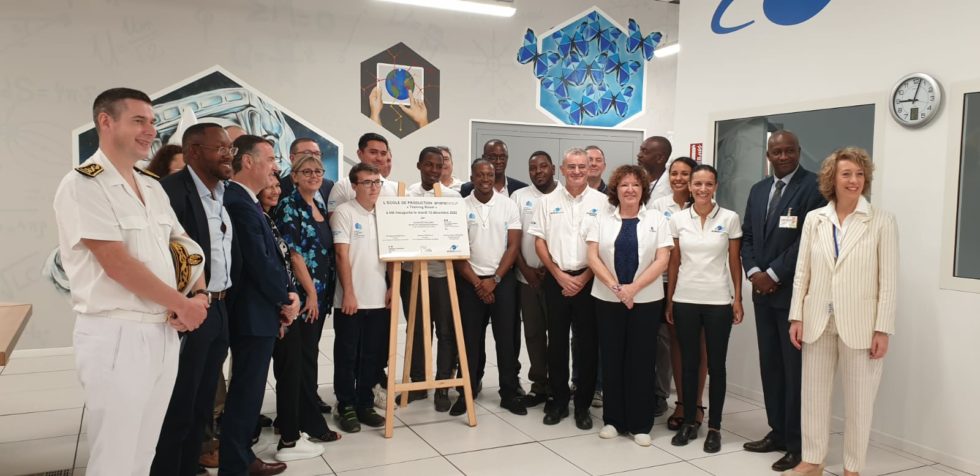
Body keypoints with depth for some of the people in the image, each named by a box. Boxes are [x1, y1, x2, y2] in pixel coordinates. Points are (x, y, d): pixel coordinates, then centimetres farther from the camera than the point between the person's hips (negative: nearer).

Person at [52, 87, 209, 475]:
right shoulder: (83, 184, -11)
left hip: (165, 333, 7)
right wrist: (183, 305, -10)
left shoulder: (152, 187, 13)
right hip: (116, 335, -7)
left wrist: (198, 295, -3)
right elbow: (117, 264, -18)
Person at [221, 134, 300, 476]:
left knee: (248, 391, 17)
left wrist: (287, 294, 3)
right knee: (246, 392, 0)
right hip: (253, 315, -10)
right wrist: (286, 300, -8)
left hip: (258, 312, 10)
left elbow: (273, 256, 14)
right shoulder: (238, 203, -19)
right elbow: (259, 262, -21)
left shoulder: (247, 201, 14)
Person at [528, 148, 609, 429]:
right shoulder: (548, 201, 5)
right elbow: (539, 242, 4)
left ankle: (583, 404, 16)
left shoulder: (601, 202, 1)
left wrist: (584, 278, -8)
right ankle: (558, 400, 20)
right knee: (557, 342, 7)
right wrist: (559, 275, -5)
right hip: (556, 279, 1)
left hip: (589, 280, -1)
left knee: (587, 343, 4)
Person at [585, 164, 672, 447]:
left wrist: (633, 287, -15)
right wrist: (615, 287, -16)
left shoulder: (657, 220, 2)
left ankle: (640, 424, 14)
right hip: (607, 300, 1)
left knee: (641, 360, 4)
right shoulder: (601, 221, 6)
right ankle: (613, 420, 18)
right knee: (611, 359, 6)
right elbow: (593, 258, -3)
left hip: (646, 301, -1)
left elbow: (662, 261, -5)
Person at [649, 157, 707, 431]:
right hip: (668, 281, 2)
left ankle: (697, 405, 14)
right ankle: (681, 403, 17)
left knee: (698, 344, 3)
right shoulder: (657, 205, 4)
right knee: (676, 342, 8)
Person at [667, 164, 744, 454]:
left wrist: (738, 299, -1)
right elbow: (674, 262, 6)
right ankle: (689, 422, 21)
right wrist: (668, 300, 4)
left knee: (716, 365, 6)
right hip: (685, 300, 2)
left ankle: (714, 427, 17)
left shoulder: (730, 218, -2)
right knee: (688, 363, 9)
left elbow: (735, 261, 2)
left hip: (718, 301, -1)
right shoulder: (678, 219, 2)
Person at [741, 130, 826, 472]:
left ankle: (798, 443, 9)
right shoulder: (758, 190, 15)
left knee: (795, 368, -1)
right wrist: (754, 272, -2)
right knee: (770, 365, 11)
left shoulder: (813, 186, -8)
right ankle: (778, 432, 22)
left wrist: (774, 274, -13)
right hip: (763, 292, 7)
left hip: (794, 292, -6)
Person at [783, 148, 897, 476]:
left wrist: (883, 329, -9)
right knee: (813, 394, 10)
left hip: (860, 325, -3)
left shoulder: (882, 221, -4)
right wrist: (796, 317, 2)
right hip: (818, 322, 3)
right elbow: (802, 272, 6)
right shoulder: (814, 219, 4)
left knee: (858, 400, 7)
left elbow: (888, 279, -5)